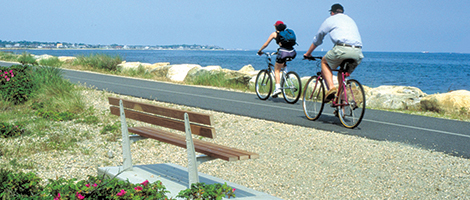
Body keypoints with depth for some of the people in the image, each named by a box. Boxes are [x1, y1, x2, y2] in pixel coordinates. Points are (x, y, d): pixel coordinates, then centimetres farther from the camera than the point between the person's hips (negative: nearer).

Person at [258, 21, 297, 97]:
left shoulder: (274, 34, 13)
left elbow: (265, 44, 15)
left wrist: (260, 51, 32)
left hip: (283, 53, -5)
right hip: (292, 53, 5)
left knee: (277, 70, 8)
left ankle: (278, 87, -7)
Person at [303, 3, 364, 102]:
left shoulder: (330, 19, 19)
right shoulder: (351, 20, 35)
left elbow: (317, 39, 26)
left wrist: (308, 53, 39)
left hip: (342, 48, -5)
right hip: (358, 52, 5)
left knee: (324, 62, 20)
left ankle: (331, 87, -1)